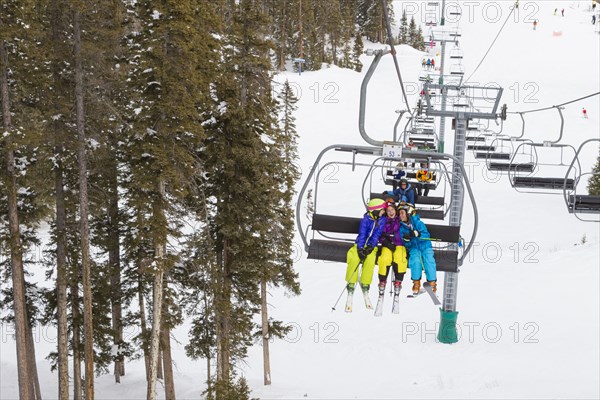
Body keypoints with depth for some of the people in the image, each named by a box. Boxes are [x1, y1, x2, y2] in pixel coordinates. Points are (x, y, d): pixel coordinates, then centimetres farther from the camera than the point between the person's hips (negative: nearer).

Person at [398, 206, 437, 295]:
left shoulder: (417, 222, -2)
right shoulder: (400, 227, 6)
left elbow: (426, 235, -9)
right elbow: (406, 244, 4)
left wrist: (417, 234, -27)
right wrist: (406, 240, -19)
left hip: (425, 246, -1)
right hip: (413, 248, 1)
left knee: (429, 260, -26)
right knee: (415, 259, -29)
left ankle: (432, 283, -22)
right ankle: (416, 283, -24)